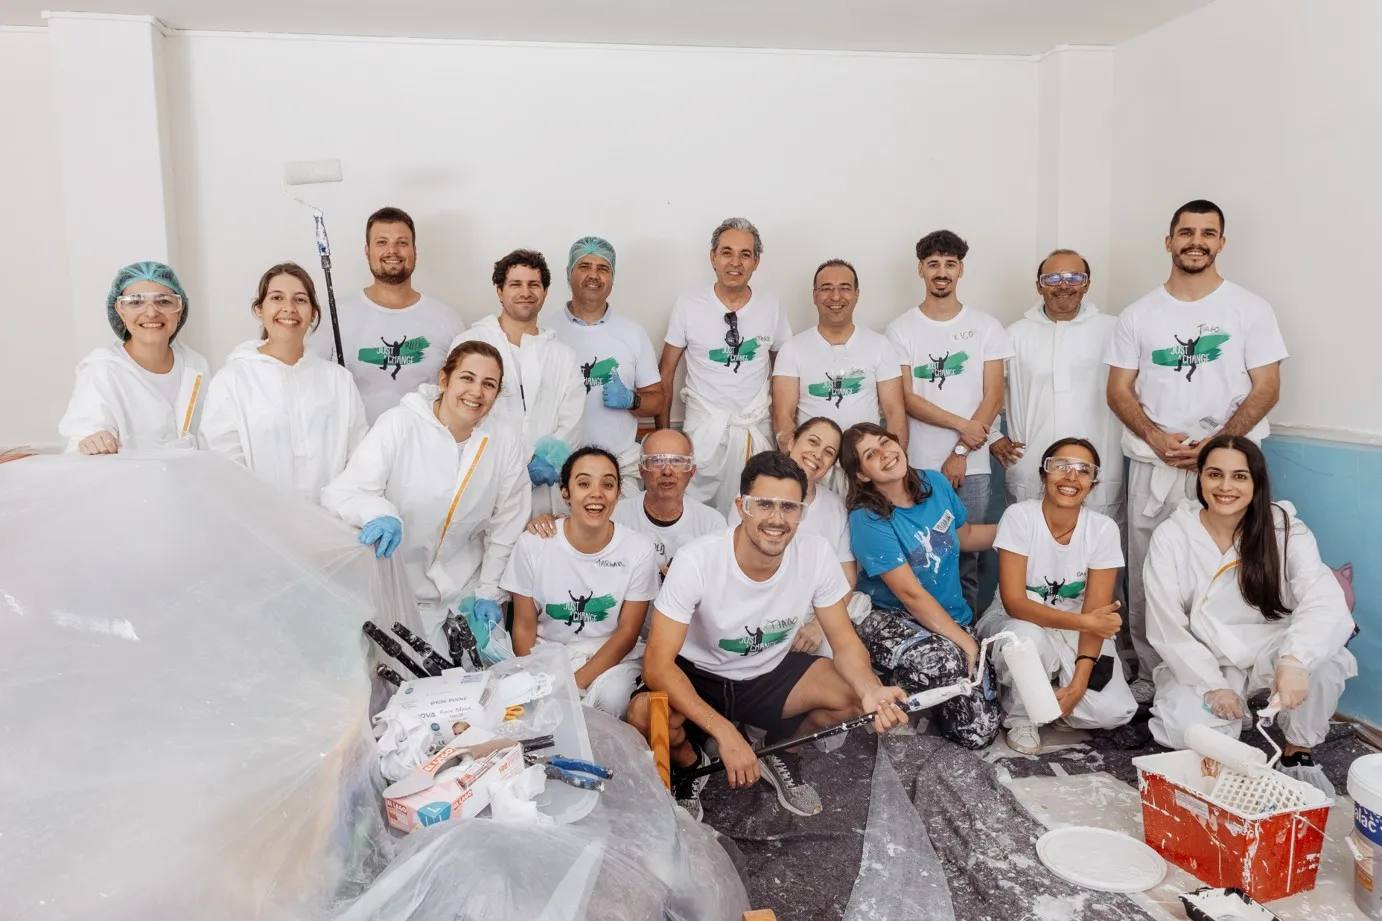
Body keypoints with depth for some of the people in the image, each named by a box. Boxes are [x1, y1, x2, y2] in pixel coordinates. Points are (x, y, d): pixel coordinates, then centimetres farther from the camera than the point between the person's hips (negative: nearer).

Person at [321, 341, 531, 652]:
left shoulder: (504, 447, -7)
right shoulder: (399, 425, -17)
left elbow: (505, 528, 2)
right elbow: (340, 493, -20)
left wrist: (488, 593, 1)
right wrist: (379, 512, -41)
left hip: (468, 588, 3)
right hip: (402, 589, -3)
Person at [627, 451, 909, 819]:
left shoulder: (816, 554, -19)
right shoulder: (697, 561, -29)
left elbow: (845, 642, -10)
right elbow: (657, 664, -30)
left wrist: (870, 690, -33)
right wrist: (725, 732, -39)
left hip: (771, 674, 3)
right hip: (699, 677, -3)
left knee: (862, 693, -19)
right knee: (643, 715, -33)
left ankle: (781, 752, 12)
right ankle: (688, 764, 6)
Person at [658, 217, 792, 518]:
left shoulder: (772, 308, 1)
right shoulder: (687, 306, -4)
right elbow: (666, 372, 3)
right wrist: (662, 433, 0)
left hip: (757, 430, 2)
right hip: (703, 428, -1)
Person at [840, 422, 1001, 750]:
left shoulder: (935, 483, -1)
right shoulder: (868, 520, -19)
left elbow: (966, 536, 19)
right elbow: (911, 594, -20)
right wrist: (965, 642, -20)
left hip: (951, 620, 5)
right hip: (890, 621, -5)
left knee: (979, 732, -11)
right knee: (945, 661, -39)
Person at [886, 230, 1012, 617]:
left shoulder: (985, 327, 6)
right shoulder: (901, 329, 4)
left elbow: (993, 397, 1)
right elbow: (905, 397, -3)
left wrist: (960, 453, -7)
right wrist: (961, 425, -11)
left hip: (971, 465, 1)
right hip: (918, 465, -1)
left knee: (966, 556, 4)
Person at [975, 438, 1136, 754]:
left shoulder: (1104, 529, -13)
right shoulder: (1019, 516, -19)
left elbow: (1096, 613, -14)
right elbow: (1013, 602, -24)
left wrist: (1078, 683, -25)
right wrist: (1083, 621, -34)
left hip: (1076, 633, 2)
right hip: (1018, 623, -2)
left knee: (1112, 711, -20)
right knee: (1028, 637, -37)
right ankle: (1020, 715, -7)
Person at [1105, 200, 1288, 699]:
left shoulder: (1250, 309, 4)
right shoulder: (1138, 315, 8)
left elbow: (1266, 388, -1)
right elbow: (1119, 392, 6)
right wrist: (1156, 438, -11)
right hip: (1153, 466, 2)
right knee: (1145, 580, 5)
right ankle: (1150, 678, 18)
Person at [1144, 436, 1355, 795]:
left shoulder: (1286, 530, -11)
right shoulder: (1171, 536, -10)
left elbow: (1325, 602, -28)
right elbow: (1167, 627, -8)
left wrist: (1294, 660, -47)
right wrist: (1212, 685, -17)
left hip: (1269, 652, 1)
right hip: (1202, 663, -1)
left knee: (1325, 660, -32)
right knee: (1186, 730, -29)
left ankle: (1298, 754, -3)